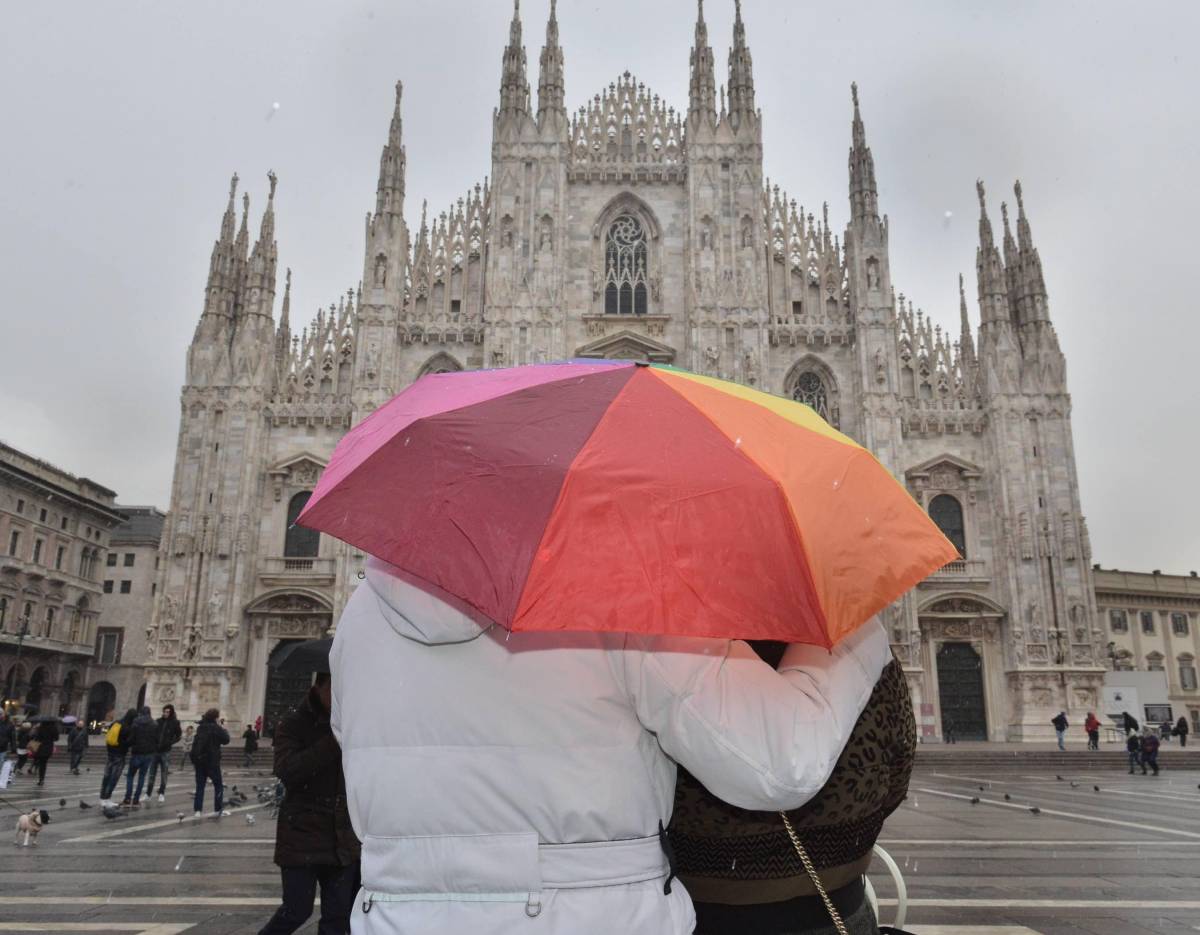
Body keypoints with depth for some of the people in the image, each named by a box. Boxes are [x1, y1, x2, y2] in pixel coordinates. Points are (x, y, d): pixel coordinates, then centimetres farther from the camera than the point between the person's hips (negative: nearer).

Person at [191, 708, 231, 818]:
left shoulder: (200, 728, 8)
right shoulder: (216, 728, -12)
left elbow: (195, 744, 17)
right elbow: (225, 740, -9)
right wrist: (225, 731, 5)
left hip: (199, 760, 6)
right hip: (212, 761, -5)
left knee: (200, 786, 9)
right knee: (218, 785, 7)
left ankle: (197, 810, 4)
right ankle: (218, 810, 7)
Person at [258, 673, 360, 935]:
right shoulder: (294, 724, -5)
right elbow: (287, 771, -21)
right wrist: (334, 740, -26)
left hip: (342, 839, 4)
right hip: (302, 836, -3)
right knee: (298, 909, 2)